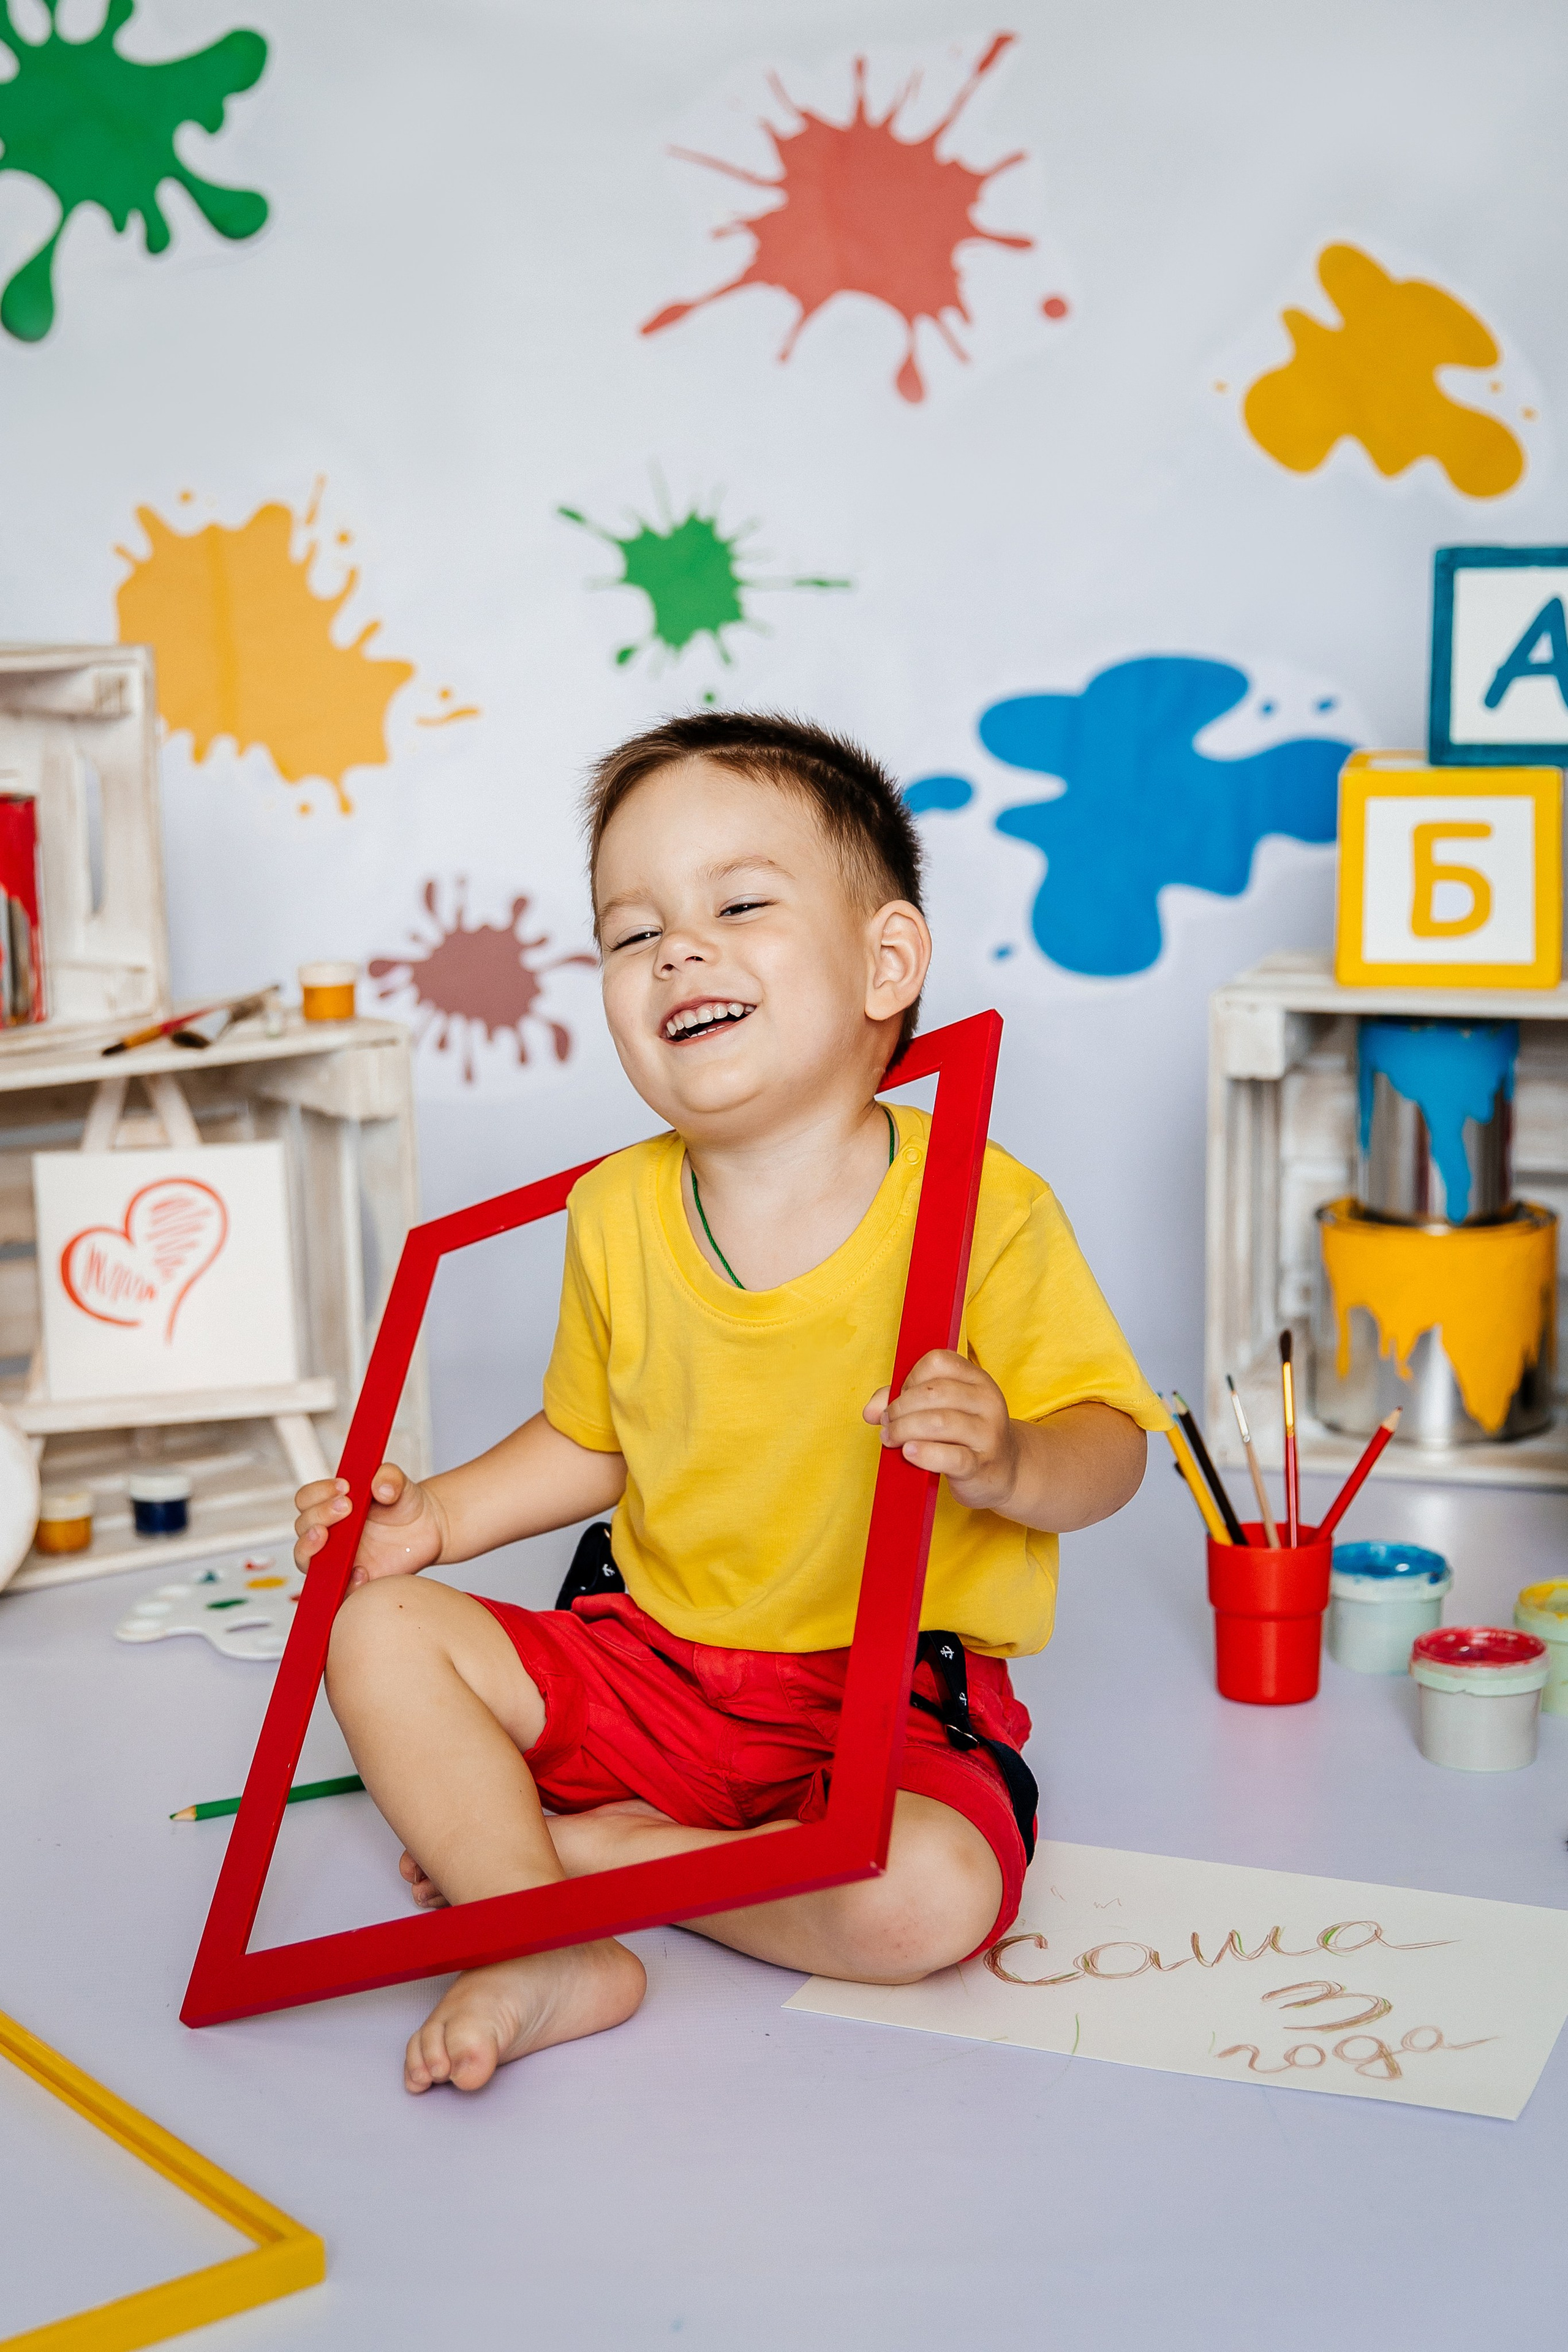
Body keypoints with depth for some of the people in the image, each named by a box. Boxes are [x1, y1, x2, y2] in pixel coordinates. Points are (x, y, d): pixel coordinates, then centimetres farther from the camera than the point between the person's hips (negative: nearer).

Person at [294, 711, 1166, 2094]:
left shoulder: (983, 1209, -16)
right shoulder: (617, 1213, -1)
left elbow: (1107, 1446, -11)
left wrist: (1009, 1460, -33)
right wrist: (441, 1517, 2)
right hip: (651, 1663, 5)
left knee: (929, 1899, -32)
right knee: (382, 1631, -7)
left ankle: (582, 1846, -9)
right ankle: (553, 1950, -18)